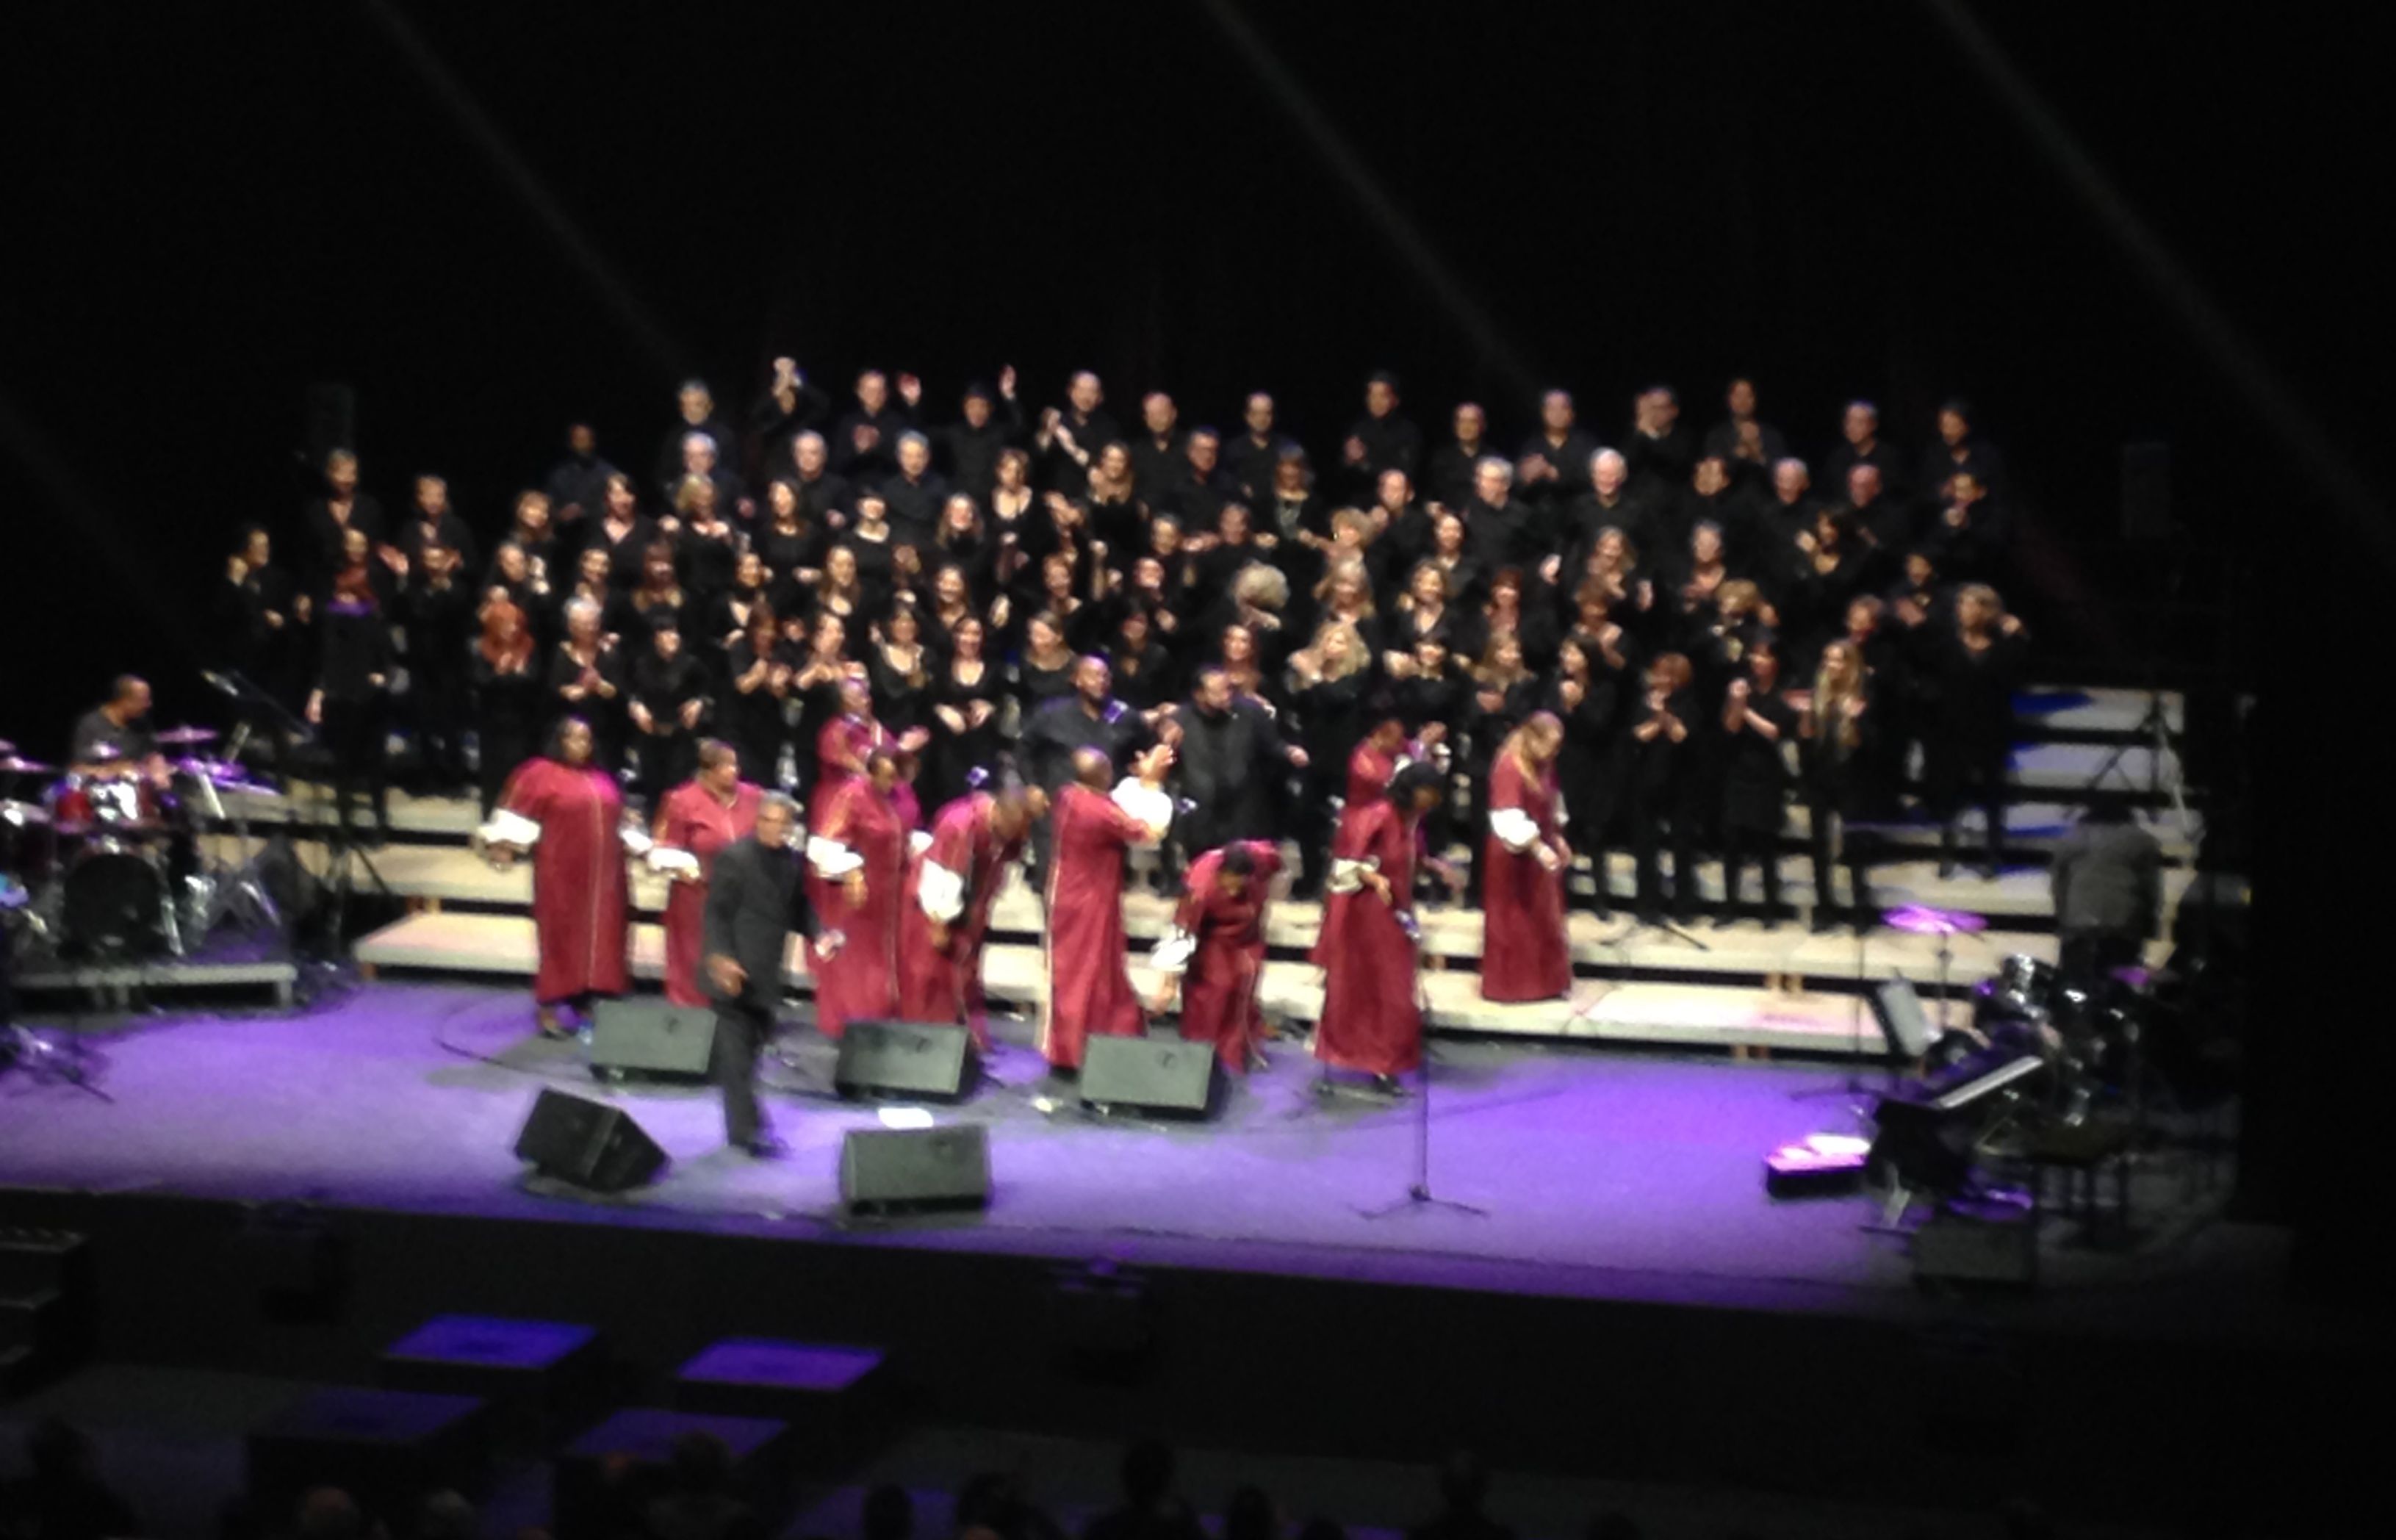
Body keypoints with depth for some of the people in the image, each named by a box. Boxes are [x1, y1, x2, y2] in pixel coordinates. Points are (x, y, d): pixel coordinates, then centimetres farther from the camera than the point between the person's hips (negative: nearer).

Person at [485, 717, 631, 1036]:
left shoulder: (601, 778, 14)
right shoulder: (541, 774, -3)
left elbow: (616, 821, 23)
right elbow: (515, 815, -8)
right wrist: (504, 845, -20)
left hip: (602, 874, 6)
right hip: (561, 874, -5)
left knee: (600, 939, 5)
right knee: (559, 938, -2)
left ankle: (585, 1004, 15)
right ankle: (547, 1009, 5)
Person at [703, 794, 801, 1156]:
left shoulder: (790, 861, 9)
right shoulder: (734, 857, -11)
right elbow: (715, 913, -12)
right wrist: (720, 957, -23)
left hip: (766, 974, 7)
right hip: (736, 973, -7)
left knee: (752, 1049, 15)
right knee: (737, 1053, -7)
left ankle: (740, 1127, 28)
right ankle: (747, 1130, -8)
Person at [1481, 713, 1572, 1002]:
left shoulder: (1543, 764, 3)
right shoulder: (1509, 768, -25)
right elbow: (1509, 819, -32)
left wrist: (1558, 839, 14)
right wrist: (1538, 848, -36)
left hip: (1541, 848, 8)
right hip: (1515, 855, -8)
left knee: (1544, 920, 14)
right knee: (1513, 922, 3)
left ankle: (1545, 982, 23)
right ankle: (1509, 985, 14)